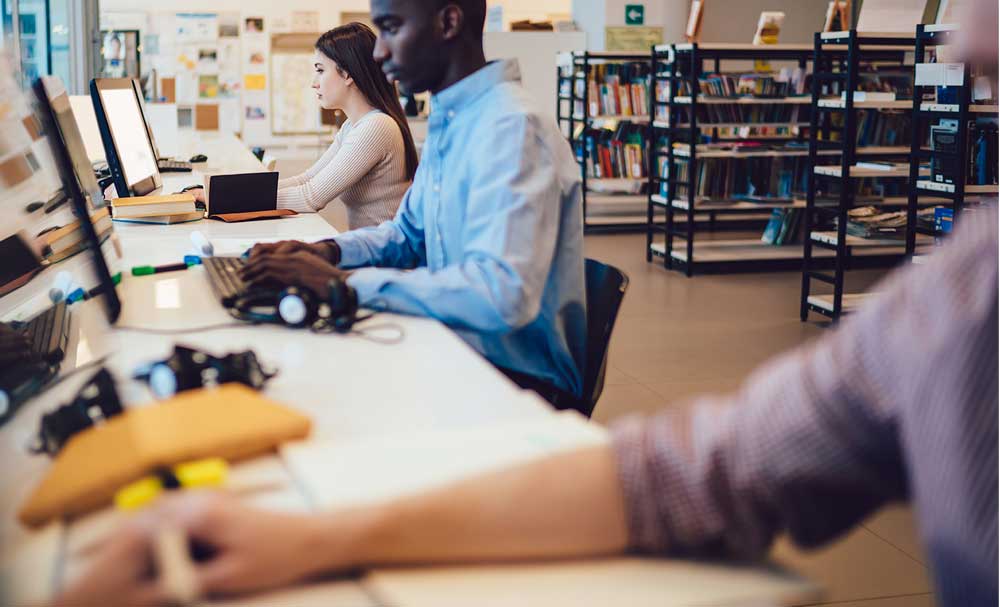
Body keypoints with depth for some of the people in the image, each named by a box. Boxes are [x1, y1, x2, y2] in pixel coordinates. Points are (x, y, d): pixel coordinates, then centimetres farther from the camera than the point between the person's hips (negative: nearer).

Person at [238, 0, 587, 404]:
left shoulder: (512, 127, -22)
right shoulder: (445, 122, 9)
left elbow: (501, 294, -33)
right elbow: (409, 233, 22)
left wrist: (341, 282, -28)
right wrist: (328, 251, 1)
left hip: (520, 383, -8)